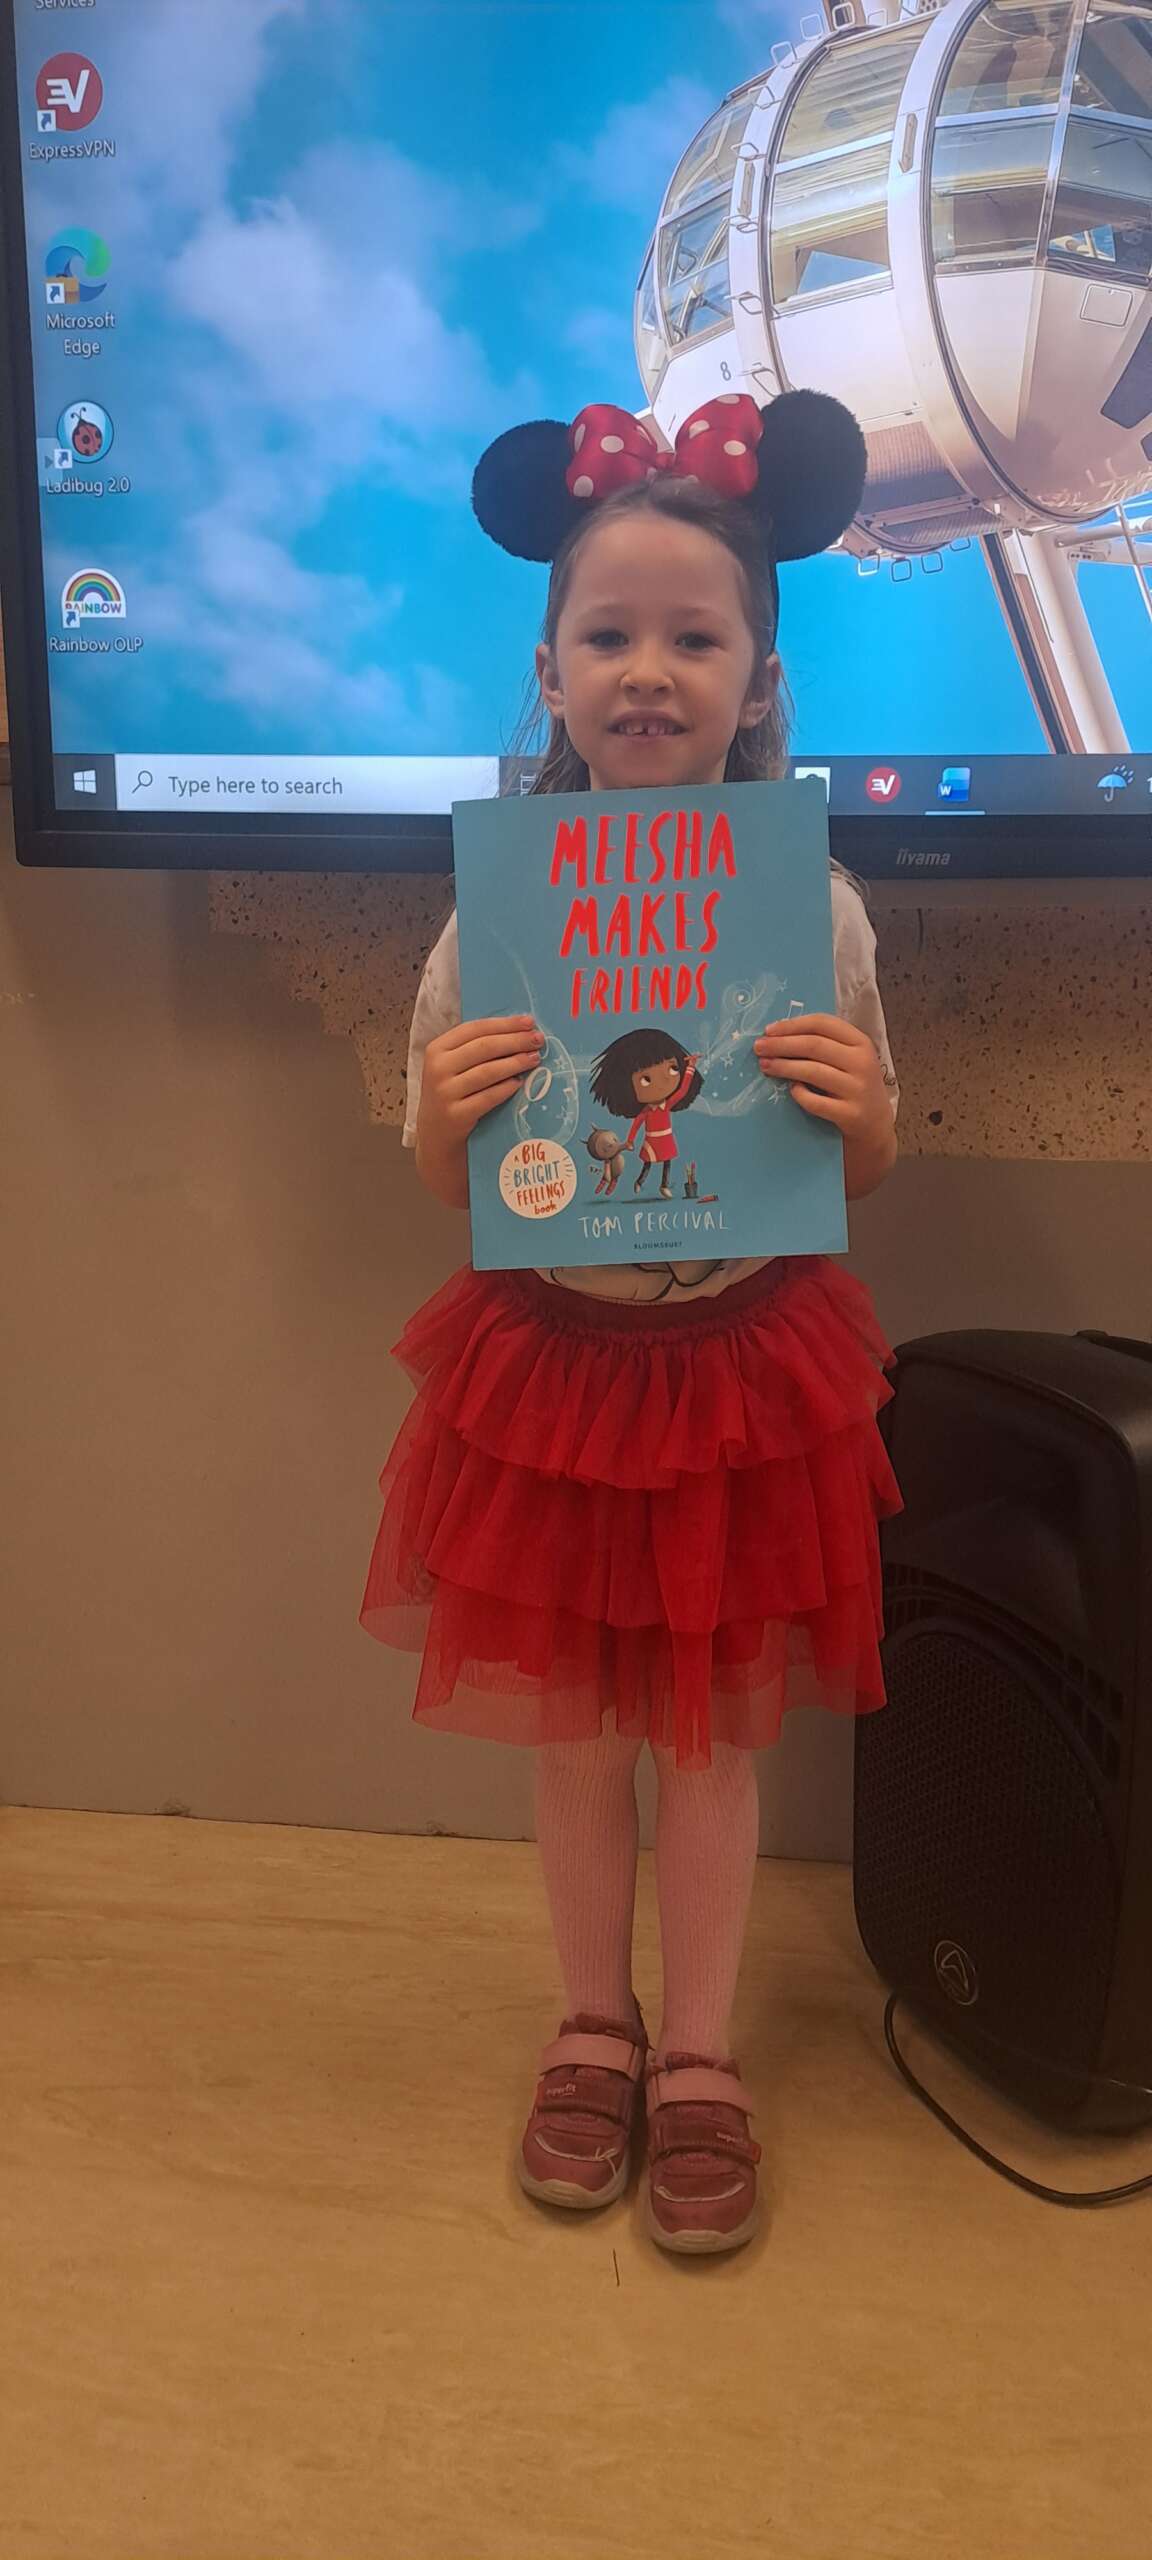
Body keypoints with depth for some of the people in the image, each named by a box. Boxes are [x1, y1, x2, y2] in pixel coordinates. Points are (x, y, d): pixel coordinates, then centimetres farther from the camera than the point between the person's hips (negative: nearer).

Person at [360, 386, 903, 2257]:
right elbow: (440, 1181, 0)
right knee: (574, 1727, 15)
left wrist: (851, 1109, -20)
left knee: (716, 1726, 13)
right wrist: (454, 1108, -21)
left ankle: (698, 2053, 34)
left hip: (747, 1371, 0)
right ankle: (595, 2026, 38)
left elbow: (869, 1176, 1)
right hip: (552, 1365, 1)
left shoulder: (815, 907, -8)